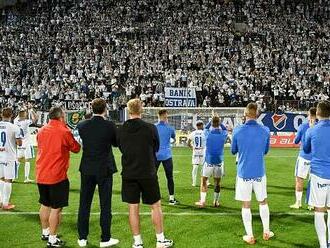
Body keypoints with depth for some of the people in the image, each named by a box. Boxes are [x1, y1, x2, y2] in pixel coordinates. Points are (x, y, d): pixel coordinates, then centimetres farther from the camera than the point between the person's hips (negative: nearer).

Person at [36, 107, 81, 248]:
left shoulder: (41, 131, 5)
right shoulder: (64, 132, -13)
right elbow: (76, 148, -1)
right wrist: (71, 139, 14)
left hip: (41, 175, 7)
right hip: (57, 176, -7)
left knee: (45, 205, 19)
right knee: (56, 208, 1)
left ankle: (45, 232, 32)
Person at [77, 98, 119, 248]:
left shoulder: (82, 125, -4)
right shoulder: (109, 126, -12)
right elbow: (116, 143, 3)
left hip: (87, 169, 3)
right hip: (104, 169, -3)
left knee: (84, 204, 11)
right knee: (105, 205, 6)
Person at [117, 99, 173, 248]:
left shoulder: (121, 130, -4)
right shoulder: (150, 128, -11)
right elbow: (156, 148, 4)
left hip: (128, 174, 2)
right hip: (148, 173, -2)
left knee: (133, 208, 8)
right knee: (155, 205, 11)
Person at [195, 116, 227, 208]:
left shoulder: (208, 133, -8)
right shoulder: (223, 134, -7)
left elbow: (206, 128, 16)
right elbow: (225, 130, 18)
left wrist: (212, 121, 24)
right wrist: (219, 122, 20)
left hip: (208, 161, -1)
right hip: (219, 161, 1)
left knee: (204, 181, 10)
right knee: (217, 182, 13)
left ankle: (202, 201, 7)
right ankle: (216, 202, 19)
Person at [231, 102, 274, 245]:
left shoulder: (238, 131, -9)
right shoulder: (265, 131, -5)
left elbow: (233, 151, 5)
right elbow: (265, 151, 9)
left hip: (244, 173, -1)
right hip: (259, 173, 2)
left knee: (246, 205, 7)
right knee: (263, 202, 18)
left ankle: (249, 236, 13)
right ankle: (266, 232, 26)